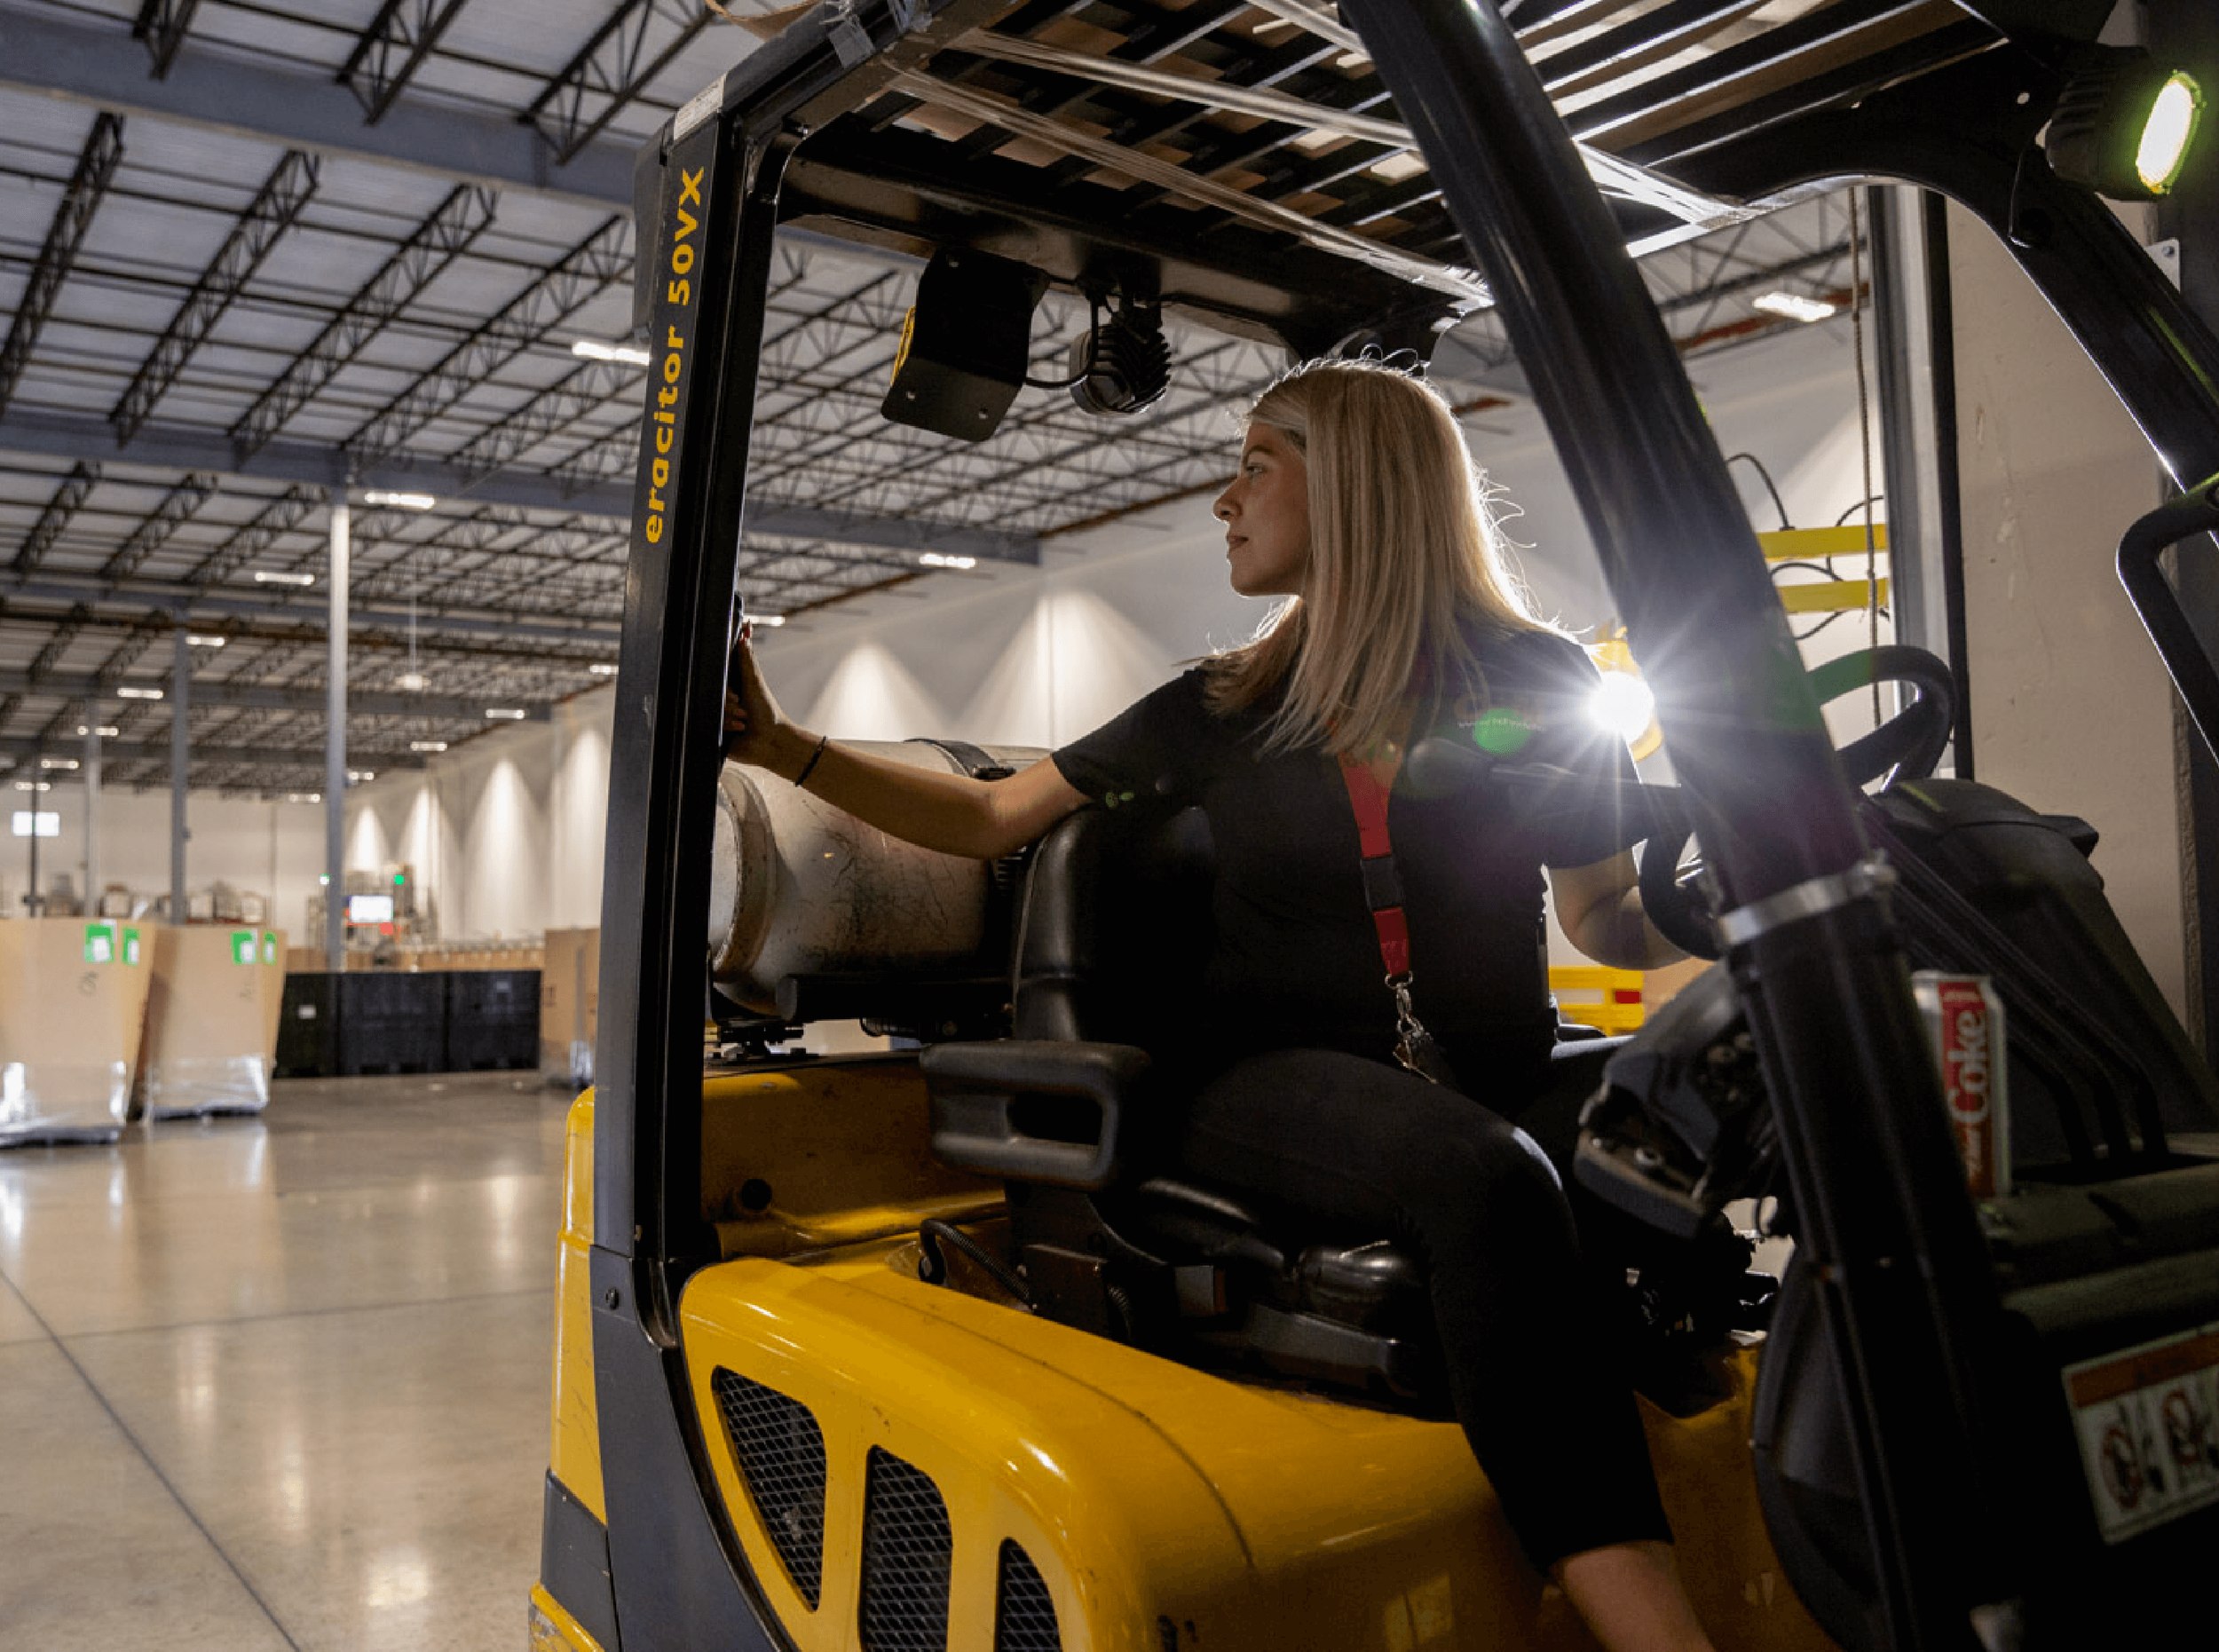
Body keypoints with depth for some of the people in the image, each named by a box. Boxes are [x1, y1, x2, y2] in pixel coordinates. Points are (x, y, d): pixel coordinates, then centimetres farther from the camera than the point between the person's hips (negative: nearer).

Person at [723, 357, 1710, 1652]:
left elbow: (1609, 922, 14)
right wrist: (786, 749, 10)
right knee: (1487, 1178, -34)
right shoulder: (1224, 711, 13)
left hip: (1493, 1081, 2)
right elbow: (994, 818, 18)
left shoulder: (1538, 685, 9)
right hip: (1273, 1083, -1)